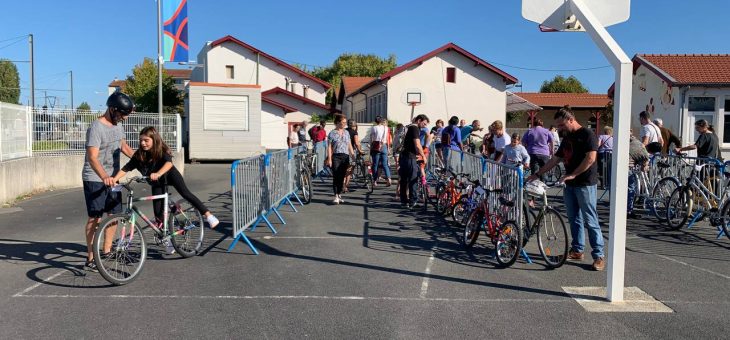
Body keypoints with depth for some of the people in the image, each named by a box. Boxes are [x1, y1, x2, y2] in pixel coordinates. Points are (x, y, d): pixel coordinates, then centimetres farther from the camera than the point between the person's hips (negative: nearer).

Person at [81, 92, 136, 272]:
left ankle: (107, 251, 25)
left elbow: (124, 147, 24)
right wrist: (104, 177, -44)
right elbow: (92, 157, -29)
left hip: (113, 178, 8)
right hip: (95, 179, -8)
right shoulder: (96, 127, -19)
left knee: (114, 214, 11)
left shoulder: (118, 125, 7)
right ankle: (90, 259, 2)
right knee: (96, 218, -6)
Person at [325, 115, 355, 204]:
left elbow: (349, 145, 18)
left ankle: (340, 195, 16)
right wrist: (329, 159, -10)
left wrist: (353, 155, 11)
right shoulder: (332, 133, 0)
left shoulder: (346, 132, 14)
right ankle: (336, 196, -10)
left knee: (342, 177, 7)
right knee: (336, 177, -9)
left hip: (345, 157, 4)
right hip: (336, 156, -4)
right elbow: (329, 147, -3)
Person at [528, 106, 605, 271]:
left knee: (590, 221, -6)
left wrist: (572, 174, -20)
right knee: (574, 219, 12)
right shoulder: (567, 138, 17)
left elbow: (590, 158, -19)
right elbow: (555, 159, 20)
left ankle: (599, 256, -1)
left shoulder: (587, 134, -9)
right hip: (570, 184, 8)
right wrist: (537, 174, 15)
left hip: (585, 184, -8)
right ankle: (577, 250, 21)